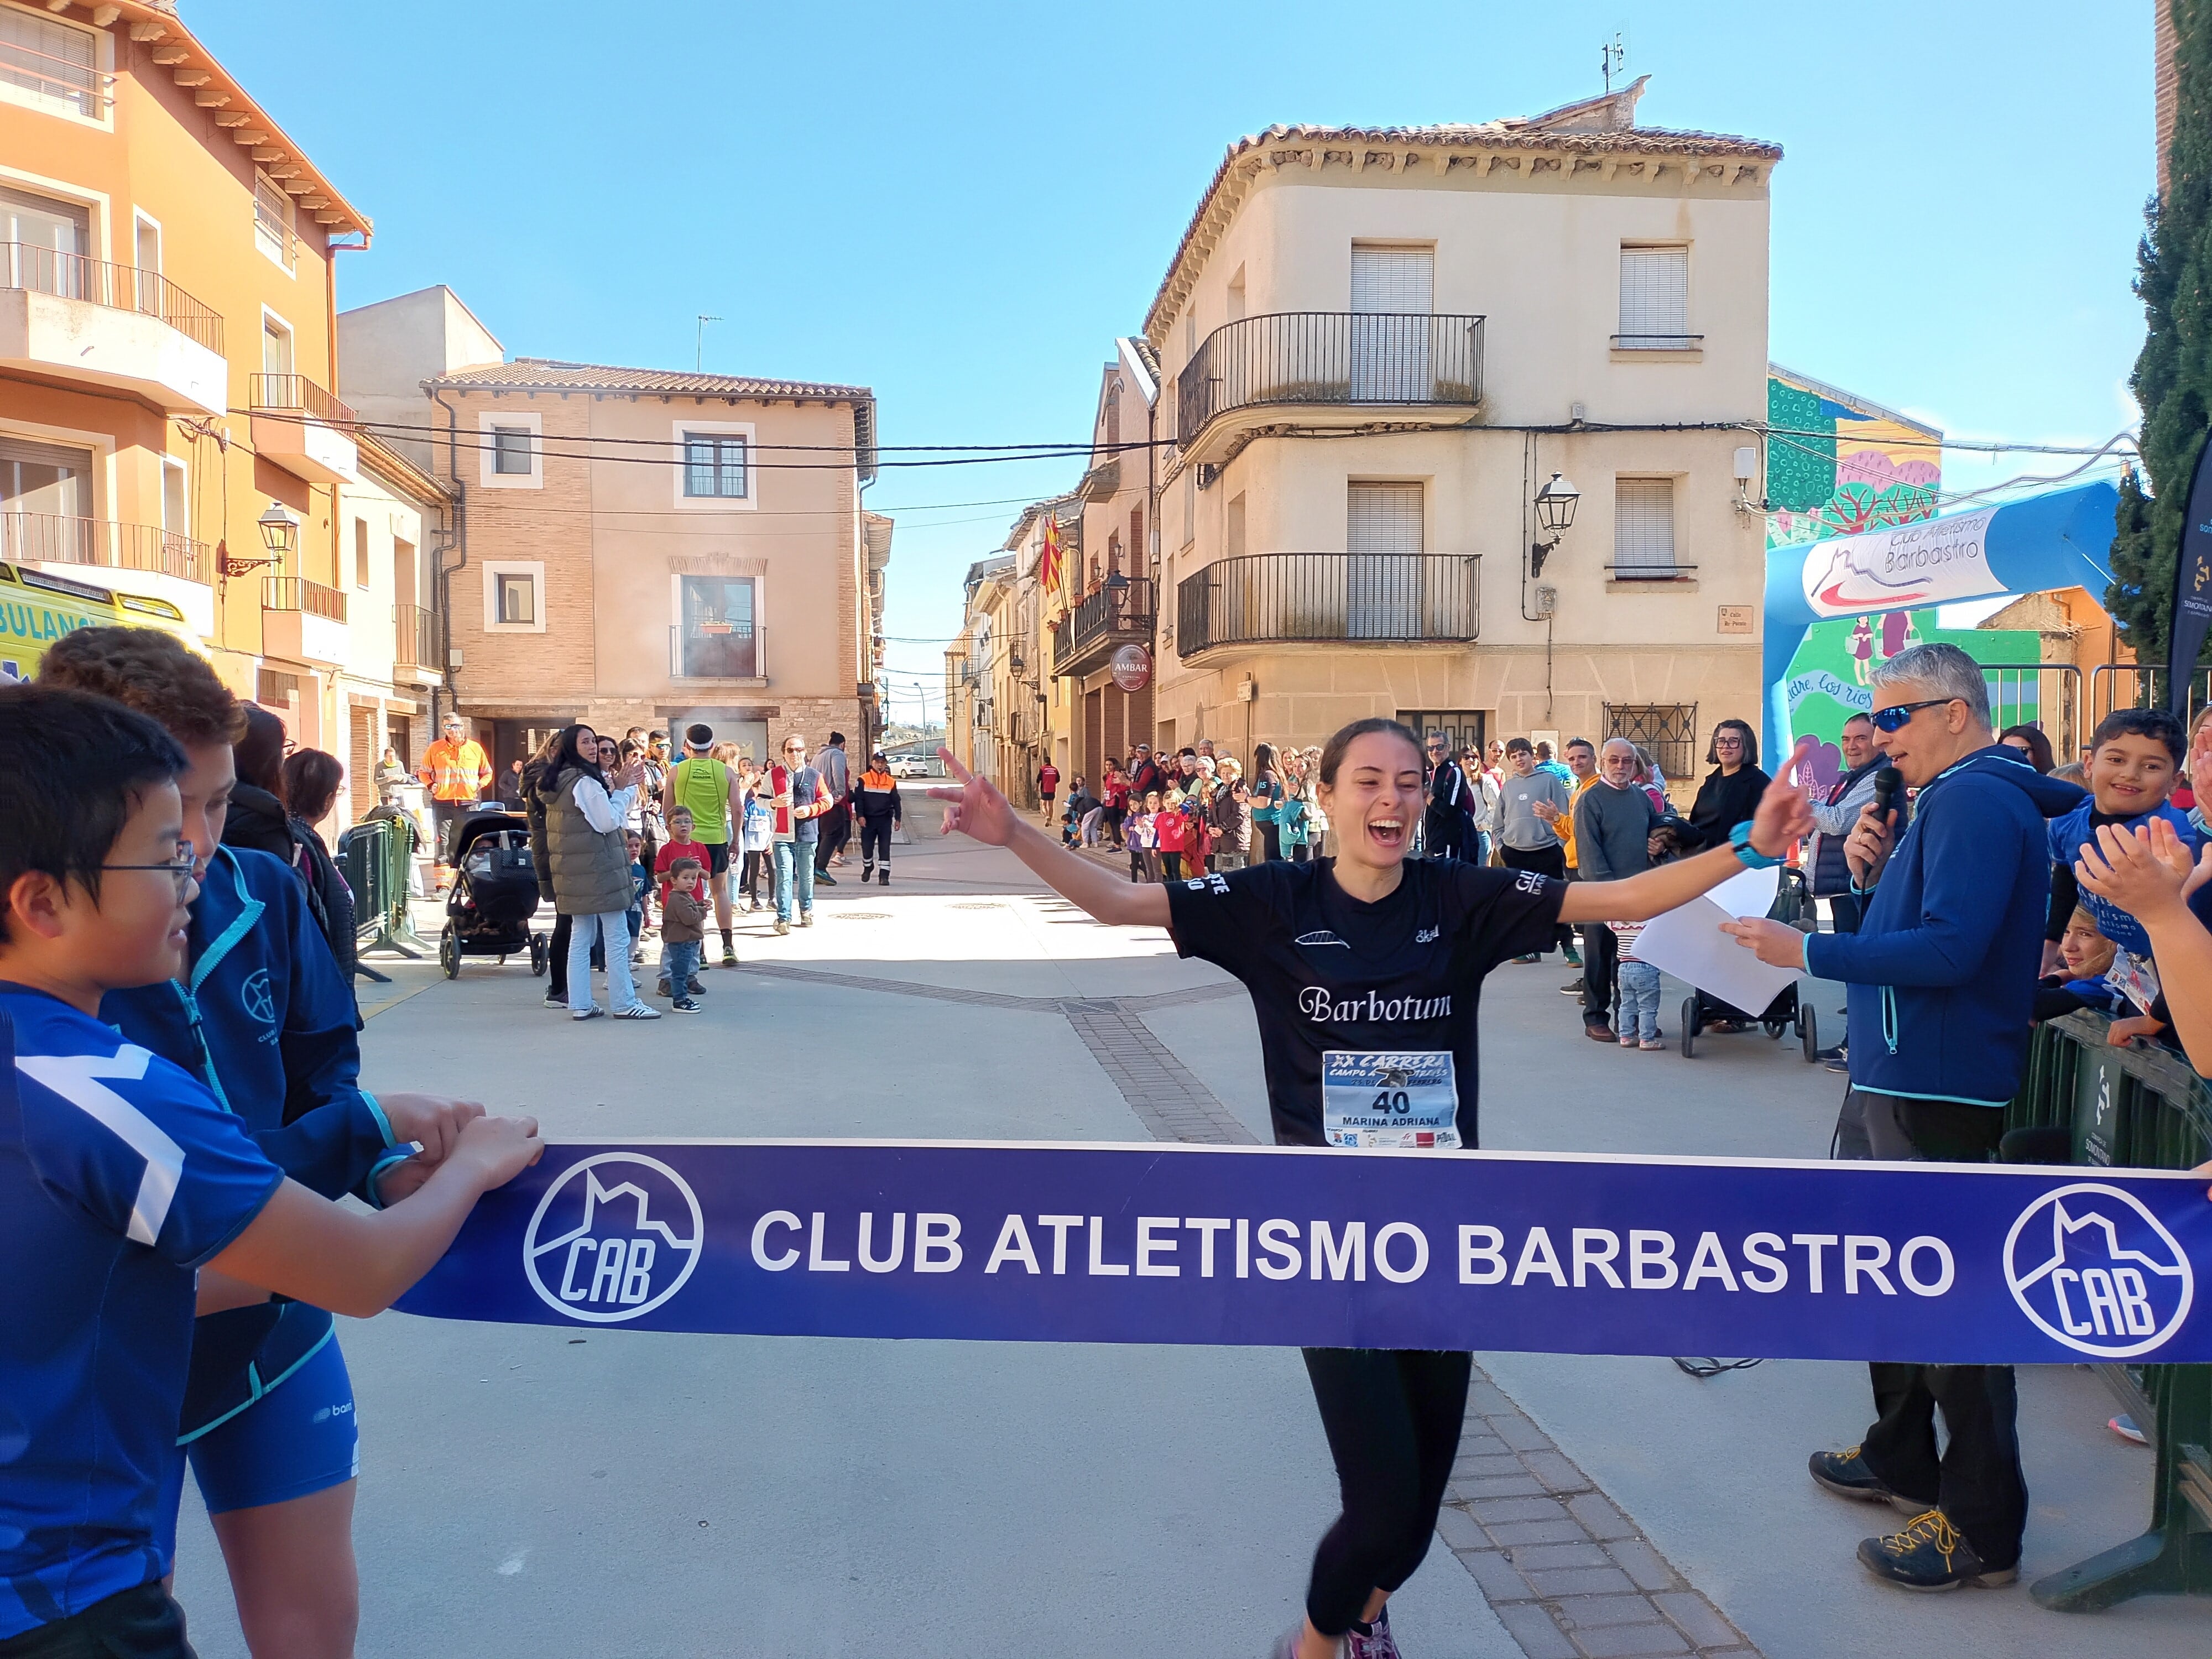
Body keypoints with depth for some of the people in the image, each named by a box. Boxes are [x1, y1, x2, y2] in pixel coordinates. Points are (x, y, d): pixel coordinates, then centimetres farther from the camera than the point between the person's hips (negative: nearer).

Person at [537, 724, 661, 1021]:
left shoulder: (558, 782, 13)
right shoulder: (585, 782, -16)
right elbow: (608, 822, -17)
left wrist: (614, 789, 8)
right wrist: (619, 791, -6)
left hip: (574, 872, 9)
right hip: (598, 871, -9)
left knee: (581, 937, 11)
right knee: (617, 938, -2)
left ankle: (580, 1003, 12)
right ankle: (623, 1003, 1)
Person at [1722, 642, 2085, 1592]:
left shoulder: (1977, 801, -17)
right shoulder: (1952, 797, 16)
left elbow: (1950, 949, -27)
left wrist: (1808, 952, -23)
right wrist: (1875, 871, 2)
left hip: (1937, 1088, -11)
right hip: (1897, 1077, 11)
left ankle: (1982, 1527, 10)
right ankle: (1902, 1458, 38)